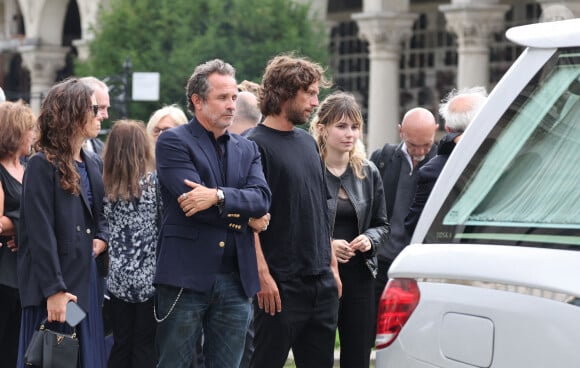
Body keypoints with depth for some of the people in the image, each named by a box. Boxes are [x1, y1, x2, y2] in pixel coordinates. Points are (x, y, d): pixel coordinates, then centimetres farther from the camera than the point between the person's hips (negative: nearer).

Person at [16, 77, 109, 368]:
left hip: (88, 280, 7)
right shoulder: (42, 165, -11)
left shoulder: (93, 165, 13)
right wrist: (54, 289, -20)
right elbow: (41, 234, -16)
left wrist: (102, 238, 0)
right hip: (55, 284, -7)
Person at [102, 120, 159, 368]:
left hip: (118, 279, 3)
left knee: (120, 346, 10)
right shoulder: (155, 181, -8)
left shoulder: (106, 185, 2)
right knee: (146, 347, 2)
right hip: (149, 278, -3)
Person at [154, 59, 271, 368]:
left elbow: (262, 198, -1)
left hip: (236, 281, 5)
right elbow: (192, 199, -14)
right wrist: (244, 214, -5)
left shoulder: (247, 149, 16)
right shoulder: (173, 142, -1)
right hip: (187, 277, -5)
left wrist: (218, 196, -18)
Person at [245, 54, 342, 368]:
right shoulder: (256, 144, -9)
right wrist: (263, 275, -19)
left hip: (321, 280, 8)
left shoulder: (308, 142, 15)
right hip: (281, 283, -8)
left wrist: (332, 265, 17)